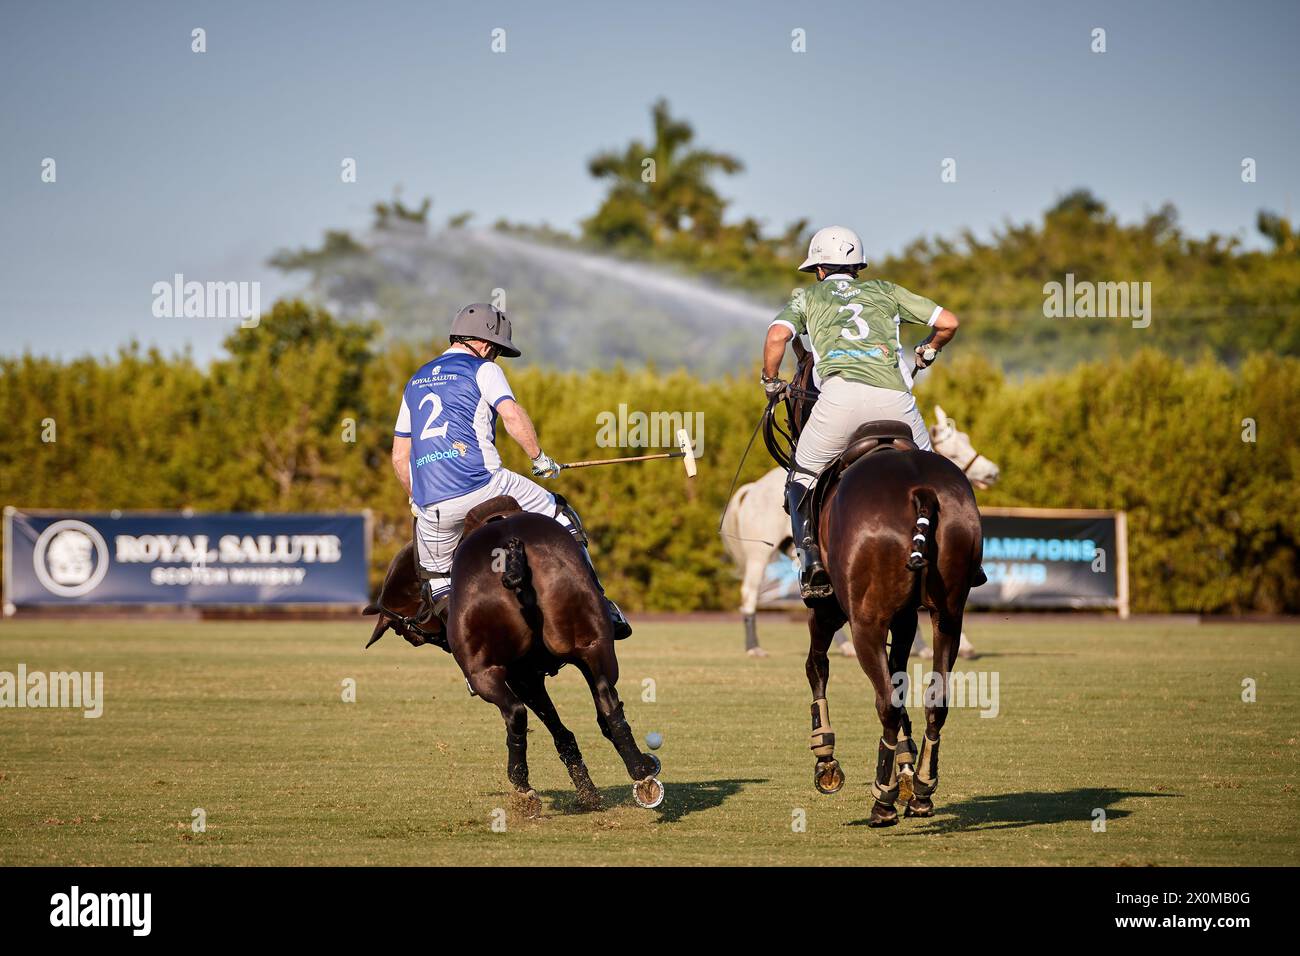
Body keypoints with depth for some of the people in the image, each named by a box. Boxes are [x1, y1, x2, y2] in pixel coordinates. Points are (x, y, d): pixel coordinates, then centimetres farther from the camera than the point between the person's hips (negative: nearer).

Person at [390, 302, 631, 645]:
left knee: (435, 579, 22)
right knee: (562, 518, 10)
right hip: (481, 485, -5)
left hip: (432, 502, 5)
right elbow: (512, 415, -12)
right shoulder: (483, 369, 6)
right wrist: (539, 457, 1)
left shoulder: (416, 381, 25)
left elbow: (400, 456, 25)